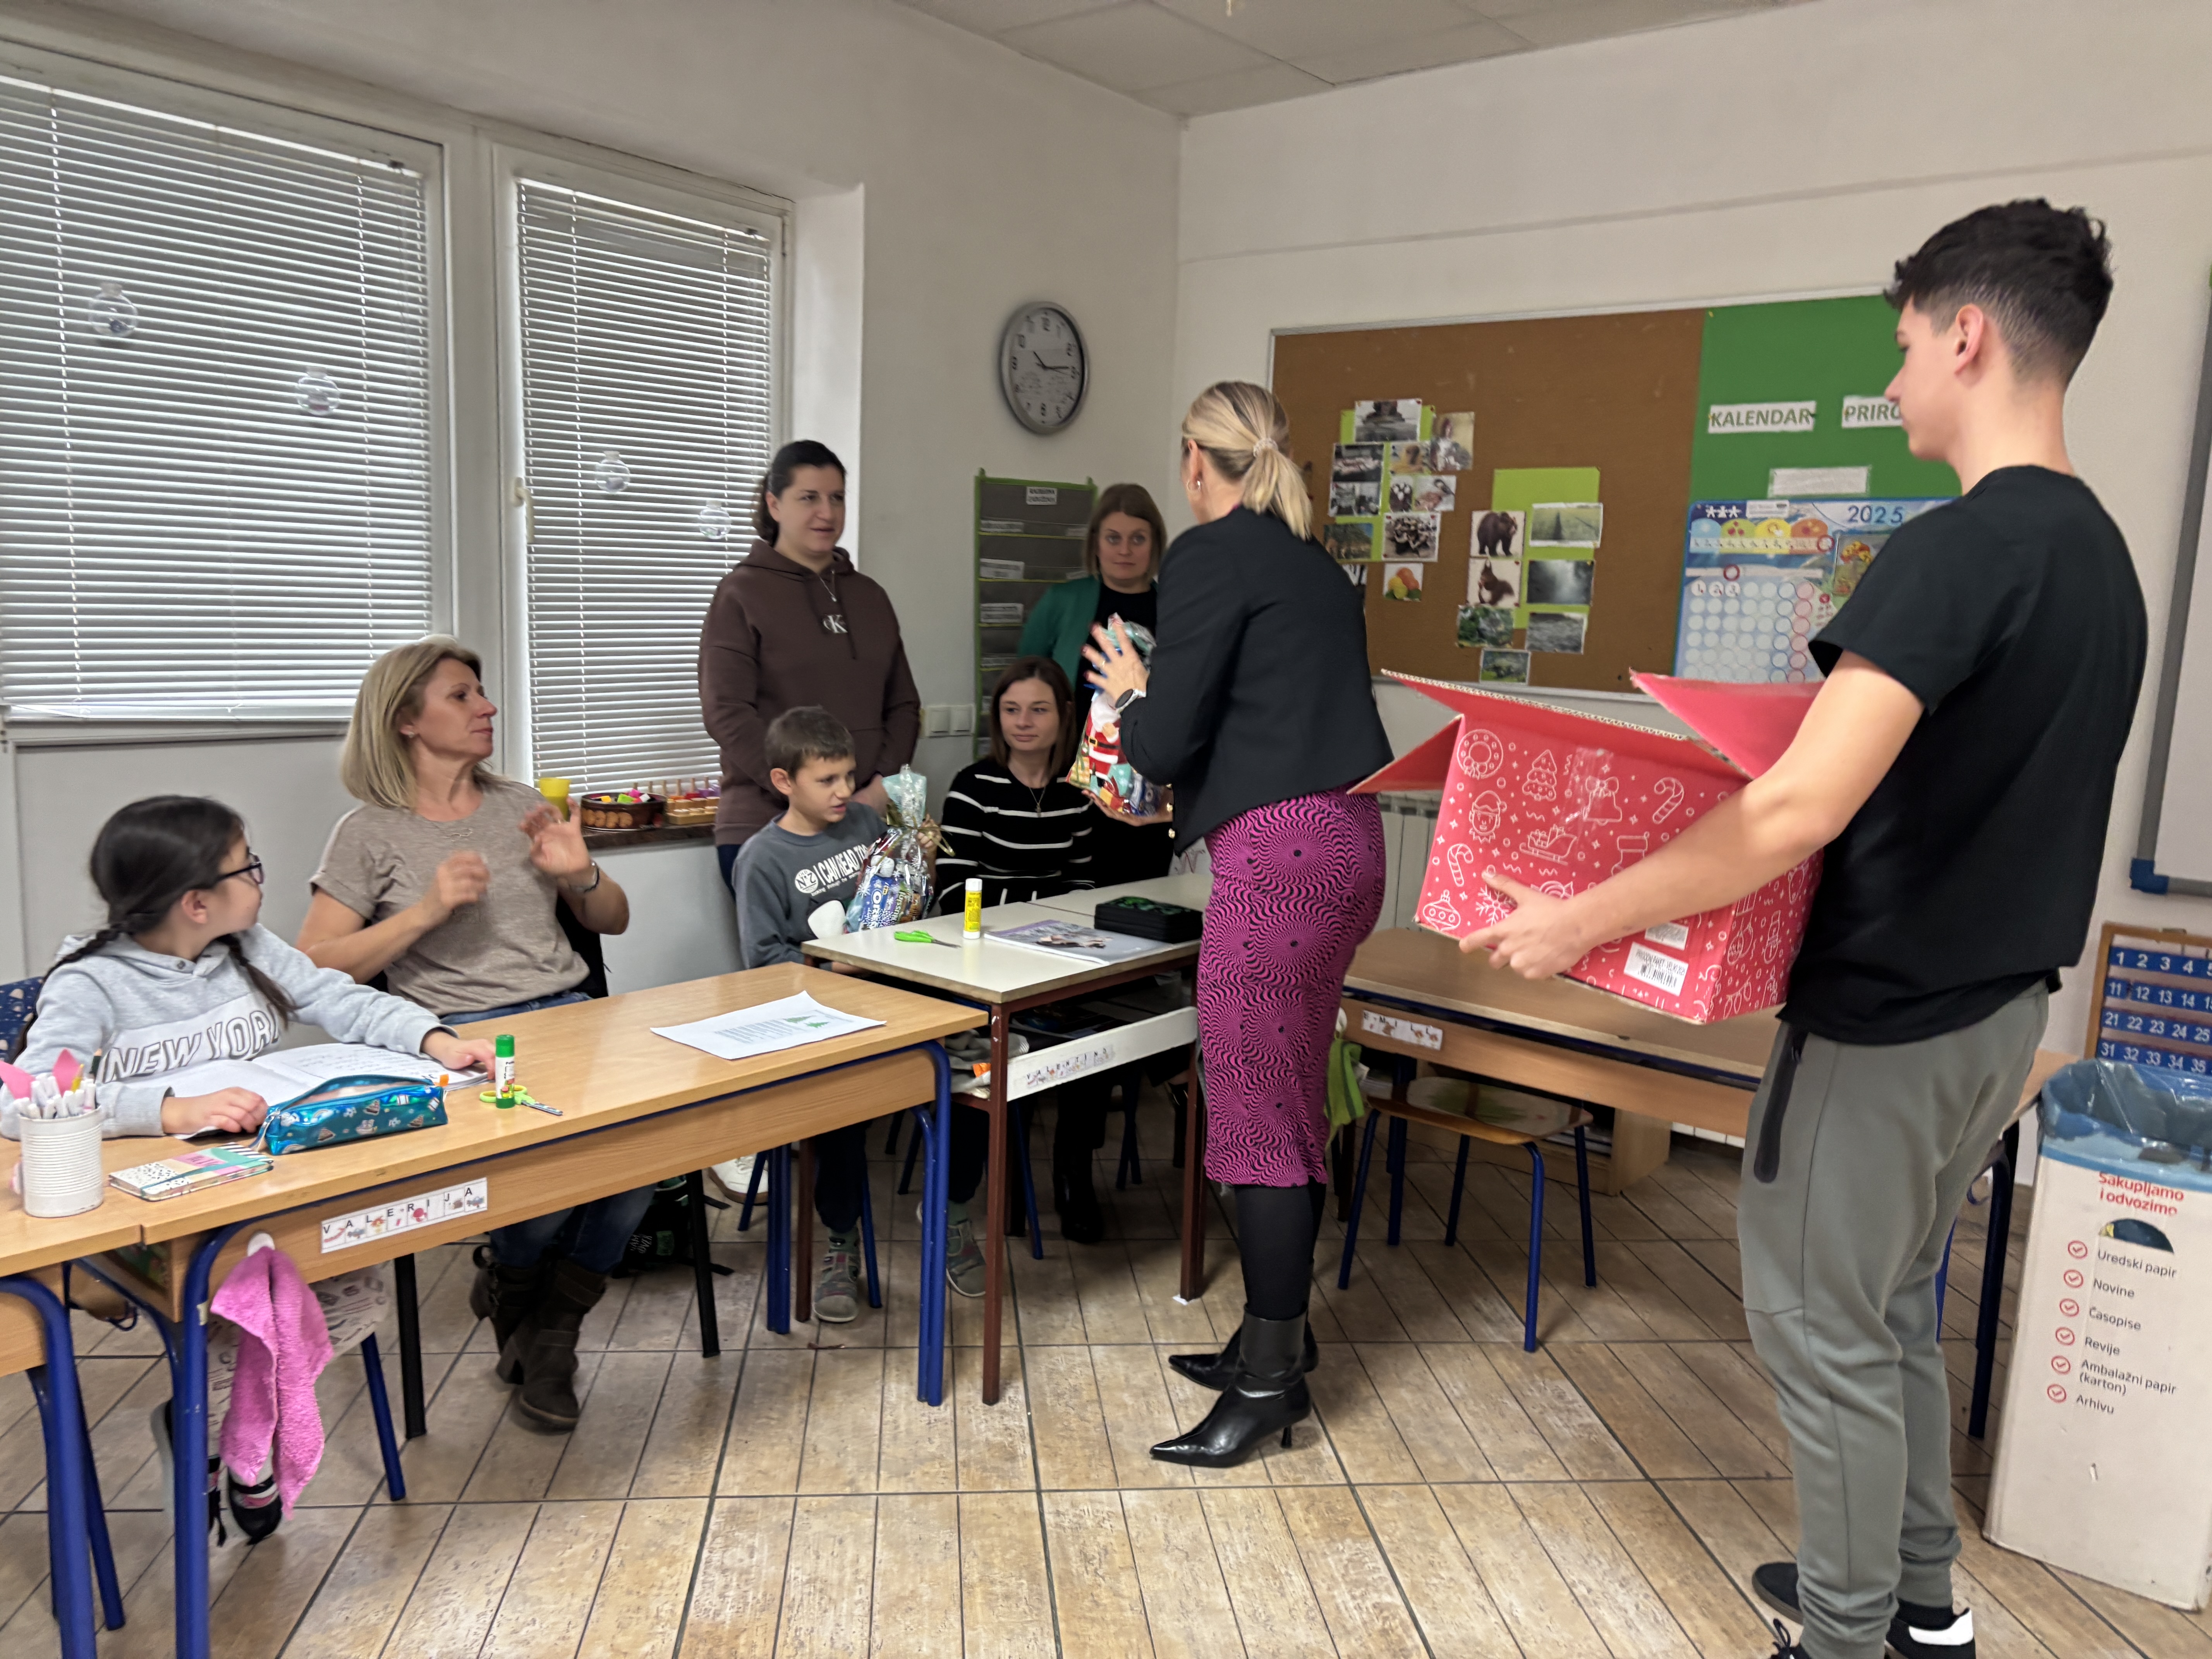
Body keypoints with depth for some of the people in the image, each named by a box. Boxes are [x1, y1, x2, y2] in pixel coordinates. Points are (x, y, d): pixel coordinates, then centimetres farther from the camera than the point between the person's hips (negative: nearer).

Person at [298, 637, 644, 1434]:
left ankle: (552, 1320, -1)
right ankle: (510, 1287, 7)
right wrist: (428, 910, -12)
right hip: (460, 1038, -4)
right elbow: (316, 970, -4)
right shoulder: (370, 833, 5)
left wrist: (581, 874, 2)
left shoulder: (519, 805, 18)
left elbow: (614, 921, 23)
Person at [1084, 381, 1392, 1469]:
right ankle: (1276, 1332, 27)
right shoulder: (1315, 563, 20)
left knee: (1255, 1108, -2)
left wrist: (1132, 692, 9)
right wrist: (1162, 697, 25)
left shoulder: (1212, 554, -6)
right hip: (1342, 839, 9)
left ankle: (1272, 1377, 7)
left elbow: (1165, 742, -12)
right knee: (1292, 1100, 15)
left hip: (1279, 848, -9)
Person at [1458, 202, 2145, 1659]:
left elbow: (1797, 813, -31)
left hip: (1891, 1020, -9)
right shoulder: (2103, 555, 7)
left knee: (1825, 1329, 7)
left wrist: (1579, 922, -26)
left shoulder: (1957, 551, -23)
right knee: (1897, 1307, 23)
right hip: (2003, 1005, 9)